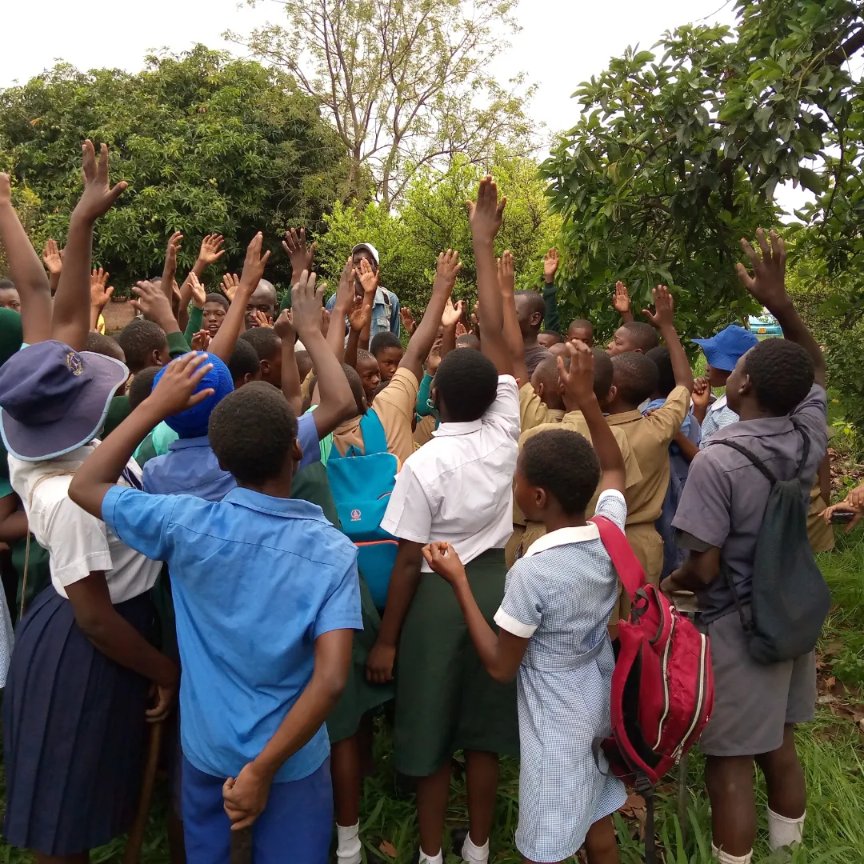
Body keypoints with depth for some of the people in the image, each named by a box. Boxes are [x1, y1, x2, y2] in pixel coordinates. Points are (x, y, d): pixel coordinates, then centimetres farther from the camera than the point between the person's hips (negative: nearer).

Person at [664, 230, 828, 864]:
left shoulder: (718, 461, -25)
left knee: (730, 763, 7)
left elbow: (704, 567, -21)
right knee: (779, 748, 24)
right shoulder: (809, 436, -6)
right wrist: (780, 302, 5)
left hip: (737, 624, -7)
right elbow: (816, 368, 14)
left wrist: (670, 585, 0)